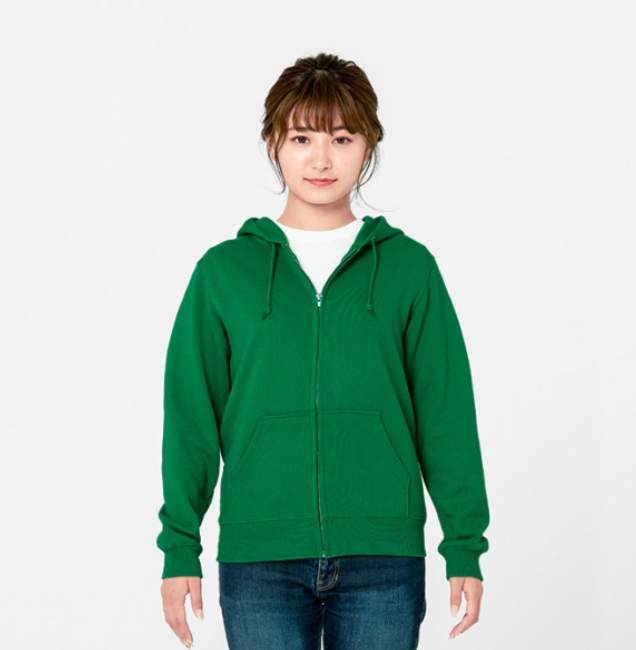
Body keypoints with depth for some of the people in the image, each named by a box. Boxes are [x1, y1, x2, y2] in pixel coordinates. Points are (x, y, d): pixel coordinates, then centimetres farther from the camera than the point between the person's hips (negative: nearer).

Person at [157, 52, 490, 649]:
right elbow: (191, 419, 6)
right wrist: (179, 548, 2)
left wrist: (464, 546, 3)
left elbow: (447, 416, 6)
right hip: (259, 561, 0)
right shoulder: (224, 271, 5)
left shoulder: (409, 268, 5)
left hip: (382, 560, 0)